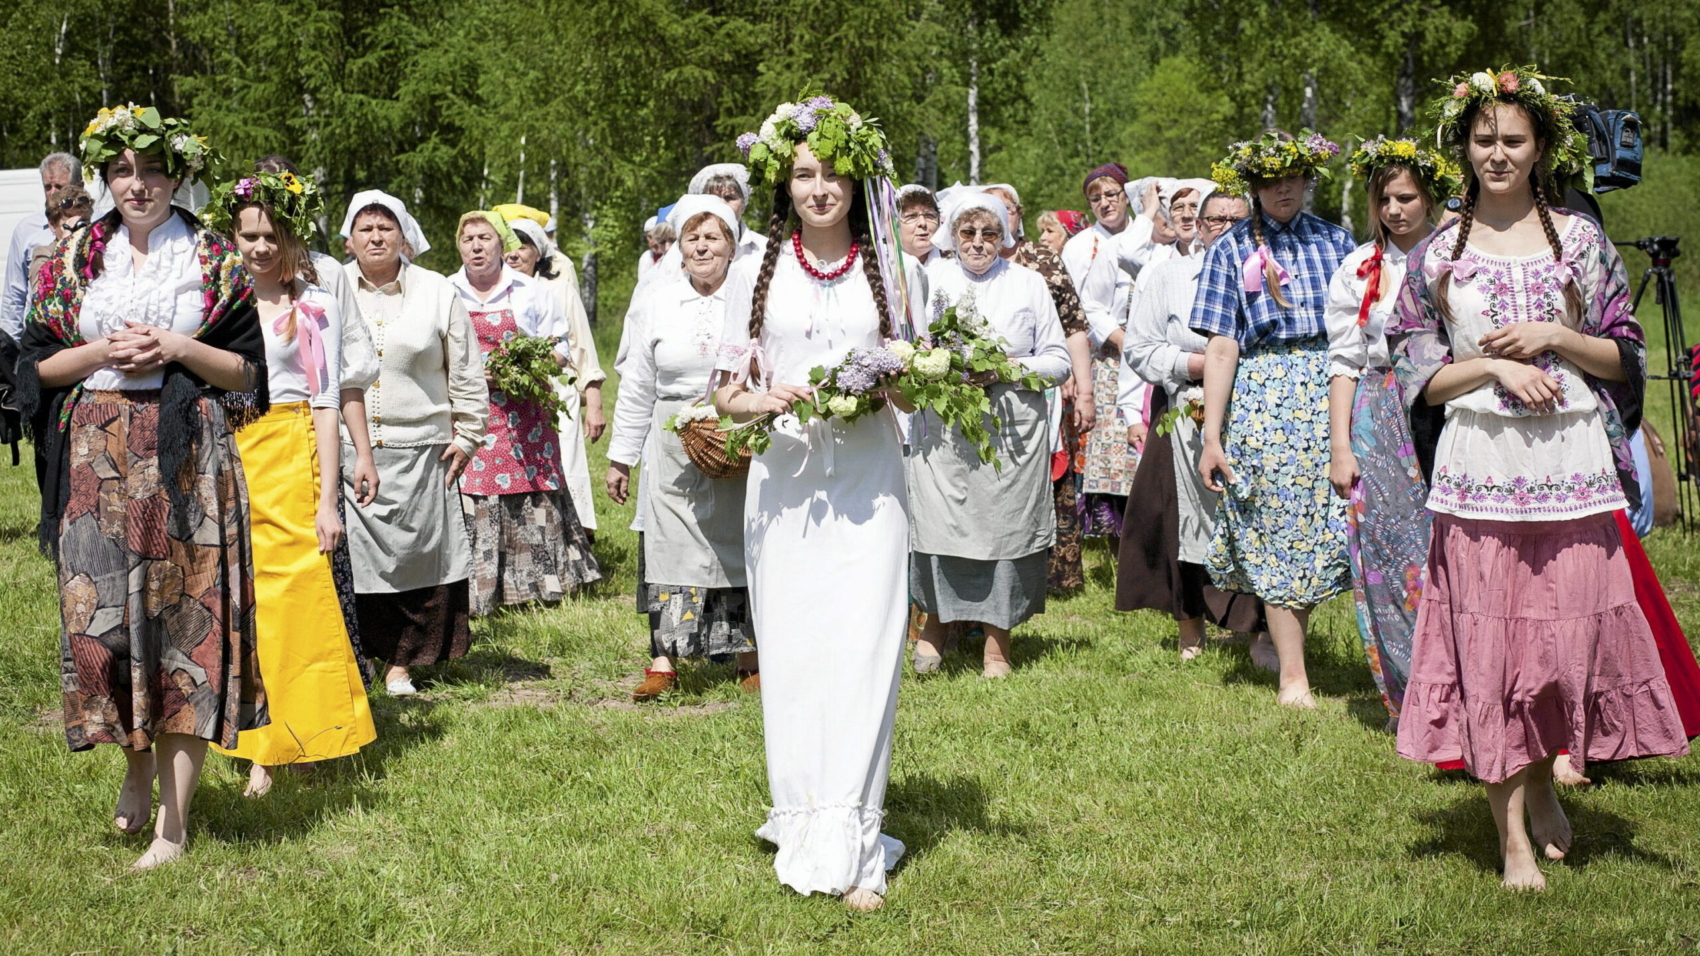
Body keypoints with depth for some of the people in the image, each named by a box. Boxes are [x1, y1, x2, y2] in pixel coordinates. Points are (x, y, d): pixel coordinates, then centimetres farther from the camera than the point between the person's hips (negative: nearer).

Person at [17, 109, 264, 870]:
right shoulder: (73, 259, 10)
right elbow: (36, 364, 9)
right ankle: (137, 769, 26)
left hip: (187, 460, -2)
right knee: (103, 613, -1)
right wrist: (102, 352, -8)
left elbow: (247, 370, 4)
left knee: (186, 615, -5)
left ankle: (173, 822, 0)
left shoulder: (214, 260, 4)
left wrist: (177, 349, -11)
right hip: (97, 458, 2)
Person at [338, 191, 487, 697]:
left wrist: (466, 436, 7)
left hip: (419, 452, 0)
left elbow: (467, 375, 11)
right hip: (342, 451, 0)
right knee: (347, 556, -4)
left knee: (414, 553, 0)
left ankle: (401, 662, 10)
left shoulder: (438, 293, 7)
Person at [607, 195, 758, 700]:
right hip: (673, 446, 2)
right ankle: (664, 661, 3)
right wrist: (620, 457, 11)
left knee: (740, 546, 3)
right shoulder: (660, 304, 9)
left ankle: (749, 659, 13)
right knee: (670, 546, -1)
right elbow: (637, 388, 12)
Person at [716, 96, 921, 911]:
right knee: (790, 652, 2)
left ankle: (850, 847, -4)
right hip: (785, 480, 1)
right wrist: (764, 401, -14)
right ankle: (802, 825, 14)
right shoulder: (758, 275, 8)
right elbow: (727, 395, 7)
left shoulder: (890, 272, 7)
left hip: (867, 481, -1)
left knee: (861, 651, -7)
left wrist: (891, 386, -12)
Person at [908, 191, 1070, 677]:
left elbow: (1059, 361, 5)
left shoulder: (1029, 284, 8)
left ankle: (997, 643, 12)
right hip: (944, 425, 0)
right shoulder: (932, 279, 9)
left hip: (1013, 428, 0)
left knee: (1005, 525, -1)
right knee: (940, 525, -5)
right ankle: (935, 622, 20)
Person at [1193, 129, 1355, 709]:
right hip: (1264, 395, -2)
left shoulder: (1335, 241, 11)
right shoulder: (1232, 251, 6)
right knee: (1277, 530, -2)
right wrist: (1211, 436, -5)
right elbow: (1221, 347, 1)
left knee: (1320, 526, 0)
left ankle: (1288, 636, 18)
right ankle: (1293, 676, 1)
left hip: (1332, 392, 2)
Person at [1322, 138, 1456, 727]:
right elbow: (1343, 363, 7)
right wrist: (1339, 445, -1)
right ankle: (1411, 700, 9)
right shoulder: (1358, 269, 8)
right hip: (1381, 424, 1)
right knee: (1391, 563, -1)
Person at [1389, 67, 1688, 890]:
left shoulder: (1581, 241, 7)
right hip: (1481, 466, 0)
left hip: (1572, 463, 1)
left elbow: (1624, 357, 8)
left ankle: (1543, 783, 28)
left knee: (1573, 630, 1)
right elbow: (1418, 373, 5)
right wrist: (1493, 365, -10)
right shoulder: (1438, 253, 7)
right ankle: (1513, 835, 5)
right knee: (1489, 642, -2)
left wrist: (1553, 338, -8)